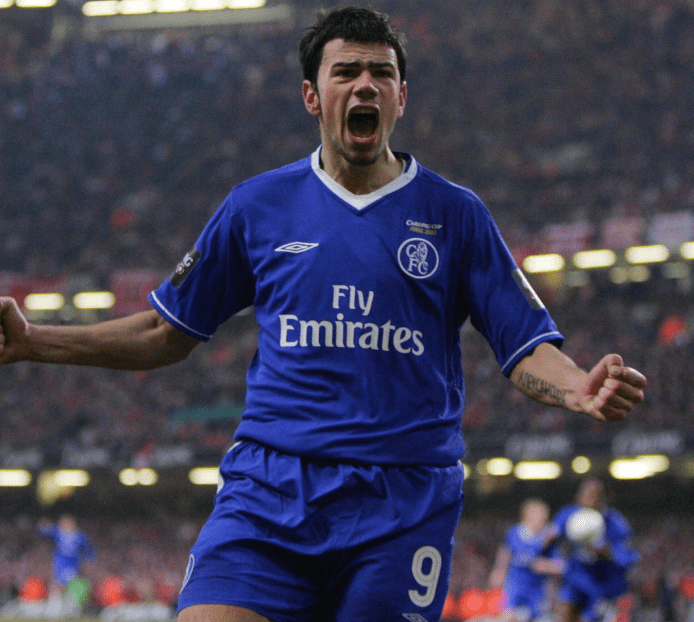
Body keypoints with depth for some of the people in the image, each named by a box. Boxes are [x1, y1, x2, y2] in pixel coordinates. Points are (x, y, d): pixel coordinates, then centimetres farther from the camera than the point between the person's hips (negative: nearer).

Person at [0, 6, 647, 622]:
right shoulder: (256, 206, 10)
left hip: (405, 504, 0)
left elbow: (528, 348, 5)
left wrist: (581, 389, -18)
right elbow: (168, 333, 17)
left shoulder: (455, 214, 7)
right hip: (266, 492, 0)